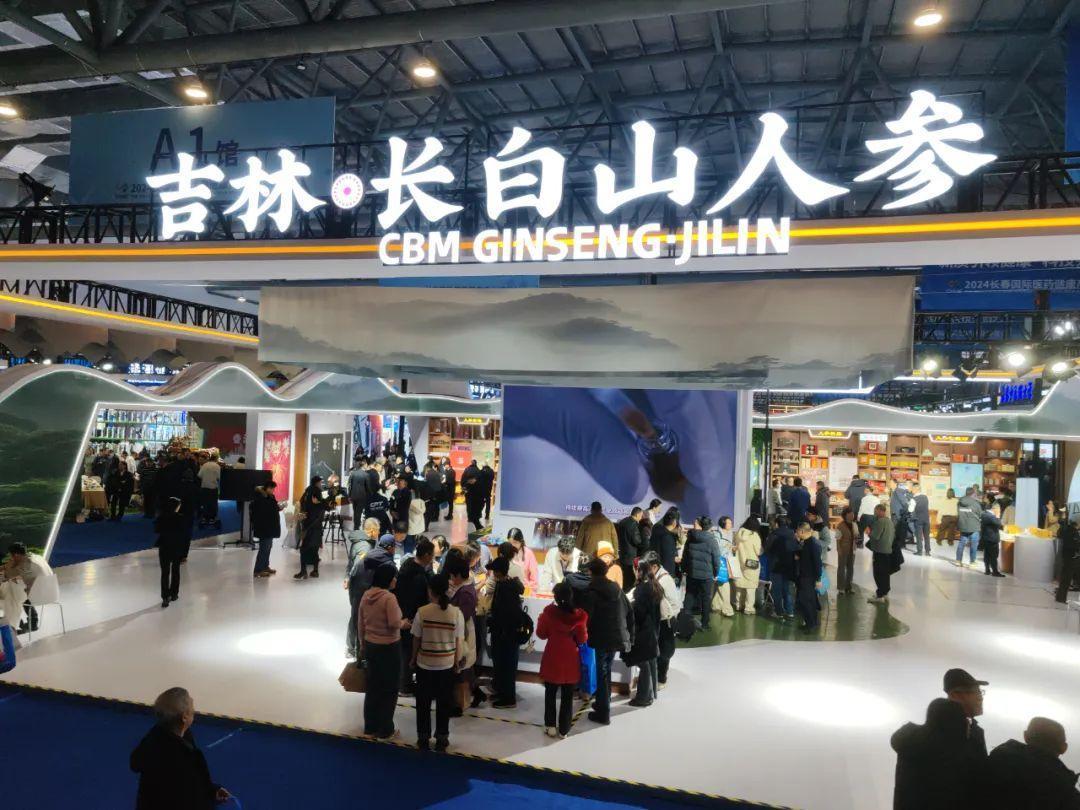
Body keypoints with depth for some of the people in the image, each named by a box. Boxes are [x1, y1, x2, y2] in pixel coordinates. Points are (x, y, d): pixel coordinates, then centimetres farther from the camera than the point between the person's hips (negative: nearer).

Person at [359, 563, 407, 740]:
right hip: (388, 647, -7)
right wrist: (404, 623, -2)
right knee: (389, 690, 9)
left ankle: (370, 727, 30)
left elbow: (360, 624, 8)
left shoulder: (366, 595, 0)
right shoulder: (389, 597, -21)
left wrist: (363, 645, 19)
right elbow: (394, 624, -24)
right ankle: (385, 730, 19)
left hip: (370, 645, 7)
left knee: (373, 687, 19)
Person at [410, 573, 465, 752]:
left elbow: (416, 639, -6)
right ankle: (441, 739, 22)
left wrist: (413, 659, 11)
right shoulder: (456, 613, -11)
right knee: (444, 703, 14)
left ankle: (423, 738, 23)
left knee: (423, 703, 15)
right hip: (447, 665, 1)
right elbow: (459, 642, -6)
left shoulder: (422, 612, -13)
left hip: (425, 664, -1)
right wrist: (457, 662, 8)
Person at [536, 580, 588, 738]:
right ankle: (563, 729, 15)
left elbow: (541, 634, 0)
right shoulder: (579, 615, -13)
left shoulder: (549, 612, -13)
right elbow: (582, 639, -5)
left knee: (550, 694, 17)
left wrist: (541, 619, 14)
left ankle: (550, 726, 21)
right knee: (567, 696, 11)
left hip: (552, 659, 0)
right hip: (571, 661, 0)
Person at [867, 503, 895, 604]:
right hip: (888, 550, 9)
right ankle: (885, 593, 23)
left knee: (879, 574, -4)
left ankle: (880, 595, -3)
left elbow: (875, 536, -22)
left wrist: (869, 532, -4)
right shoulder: (890, 521, 12)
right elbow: (893, 535, 18)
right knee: (886, 574, 15)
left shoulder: (880, 521, -17)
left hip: (880, 551, -9)